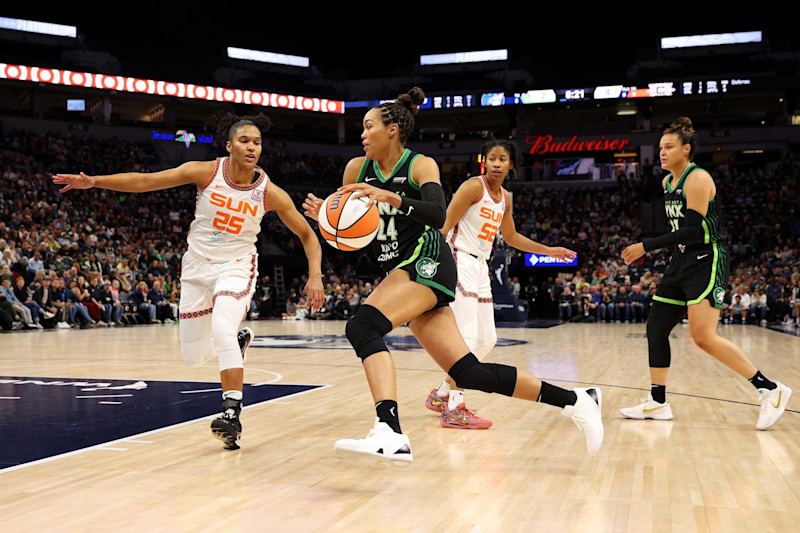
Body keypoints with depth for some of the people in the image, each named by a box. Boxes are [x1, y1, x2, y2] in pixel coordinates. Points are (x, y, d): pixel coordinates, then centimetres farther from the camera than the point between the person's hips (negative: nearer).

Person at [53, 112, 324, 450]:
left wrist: (315, 276, -16)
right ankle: (237, 341, 38)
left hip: (235, 267, -2)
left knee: (222, 330, -31)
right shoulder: (206, 172, -13)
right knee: (193, 358, 7)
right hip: (197, 267, 3)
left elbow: (308, 235, -2)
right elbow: (145, 181, -13)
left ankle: (232, 414, -26)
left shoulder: (271, 194, -13)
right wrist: (94, 181, -22)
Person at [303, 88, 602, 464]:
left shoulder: (421, 165, -2)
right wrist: (324, 215, -7)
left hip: (426, 263, -7)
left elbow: (438, 216, -19)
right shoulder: (356, 169, 13)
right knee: (467, 372, 1)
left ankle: (390, 435, -40)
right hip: (401, 271, 7)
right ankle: (574, 400, 11)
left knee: (362, 326, -28)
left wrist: (392, 198, -31)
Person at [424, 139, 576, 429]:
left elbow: (511, 237, 27)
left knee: (486, 339, 11)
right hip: (459, 262, -9)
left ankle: (441, 394, 22)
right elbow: (445, 226, -16)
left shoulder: (505, 198, 13)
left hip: (480, 268, 9)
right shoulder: (474, 186, -11)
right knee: (467, 335, -16)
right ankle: (454, 409, -11)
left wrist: (549, 251, 28)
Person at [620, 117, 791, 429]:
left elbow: (692, 230, -22)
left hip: (706, 262, -9)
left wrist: (646, 247, -21)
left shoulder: (697, 179, -14)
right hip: (683, 262, 9)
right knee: (656, 327, 6)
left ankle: (770, 390, -9)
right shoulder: (667, 183, 13)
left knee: (703, 337, -18)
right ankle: (657, 403, 16)